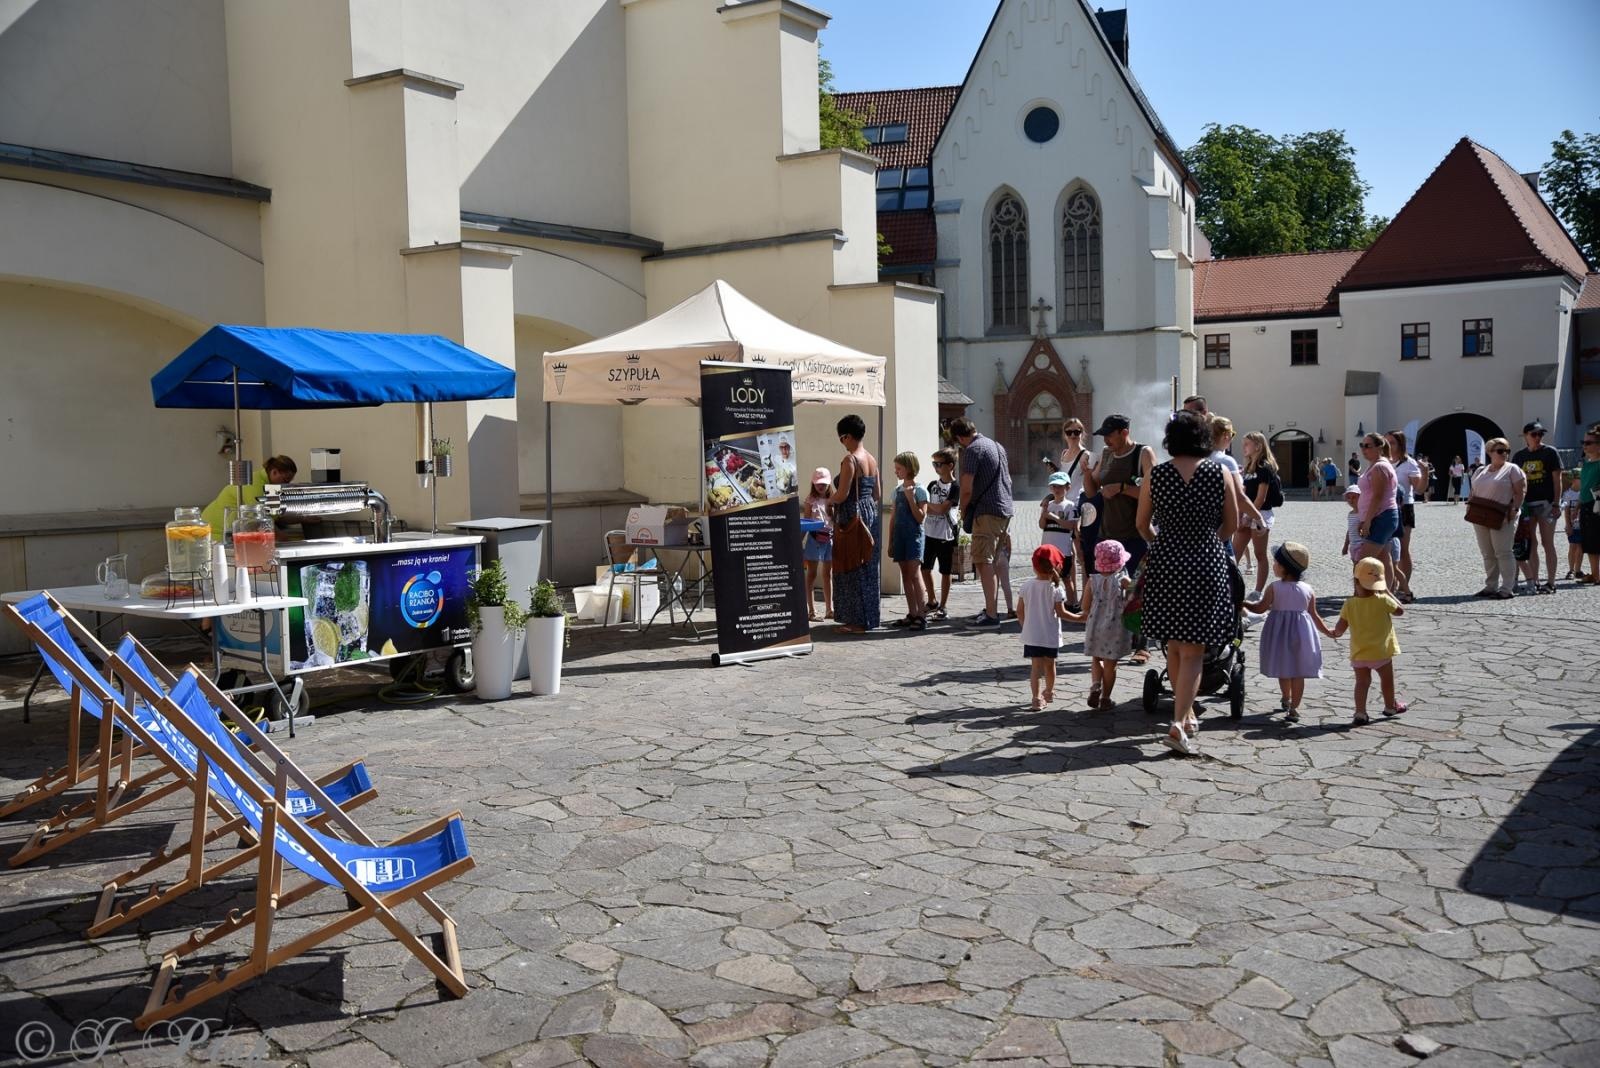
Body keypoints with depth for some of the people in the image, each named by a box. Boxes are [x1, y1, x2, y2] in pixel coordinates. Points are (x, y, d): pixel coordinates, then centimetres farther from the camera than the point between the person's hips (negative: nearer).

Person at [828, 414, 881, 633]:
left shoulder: (850, 460, -15)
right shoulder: (872, 459, 11)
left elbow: (842, 495, -18)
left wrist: (829, 499, 1)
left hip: (853, 516, -9)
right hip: (871, 514, 9)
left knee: (852, 568, -2)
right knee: (868, 568, 13)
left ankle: (857, 622, 0)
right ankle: (868, 617, 19)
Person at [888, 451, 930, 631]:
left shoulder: (920, 491, -6)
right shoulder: (897, 491, 13)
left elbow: (921, 517, -12)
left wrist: (910, 498, -17)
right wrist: (890, 542, 13)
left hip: (914, 535, -7)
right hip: (899, 535, 7)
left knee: (915, 575, -12)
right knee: (905, 575, 7)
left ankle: (921, 616, -12)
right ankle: (912, 614, 13)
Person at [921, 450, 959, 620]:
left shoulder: (955, 487, -9)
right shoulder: (933, 484, 10)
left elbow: (942, 509, -17)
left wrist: (928, 505, -4)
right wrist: (933, 508, -6)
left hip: (946, 535, -6)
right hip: (929, 533, 6)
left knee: (945, 572, 3)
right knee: (925, 568, 10)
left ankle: (943, 607, 11)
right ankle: (932, 602, 26)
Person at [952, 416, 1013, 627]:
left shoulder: (972, 450, -10)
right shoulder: (997, 446, 17)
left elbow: (966, 489, -14)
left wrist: (963, 513, 0)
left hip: (987, 512, -9)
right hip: (1005, 510, 9)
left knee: (983, 561, -8)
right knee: (995, 560, 16)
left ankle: (991, 615, -13)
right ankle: (990, 608, 22)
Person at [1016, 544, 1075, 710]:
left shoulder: (1026, 586, -4)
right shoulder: (1055, 589, -12)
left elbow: (1019, 611, 1)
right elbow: (1061, 613, -12)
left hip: (1031, 635, 1)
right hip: (1051, 635, -1)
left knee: (1036, 666, 1)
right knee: (1050, 665, 18)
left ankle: (1037, 698, -11)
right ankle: (1049, 693, 37)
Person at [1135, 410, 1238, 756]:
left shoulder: (1155, 475, -2)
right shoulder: (1219, 472, -3)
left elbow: (1142, 524, 8)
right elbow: (1232, 525, 5)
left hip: (1165, 563, 2)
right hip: (1207, 564, -1)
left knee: (1174, 647, 16)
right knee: (1193, 651, 0)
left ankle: (1187, 715, 27)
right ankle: (1179, 723, -12)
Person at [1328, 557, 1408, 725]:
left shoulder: (1349, 604, -9)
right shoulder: (1383, 600, -16)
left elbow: (1340, 627, -8)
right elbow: (1400, 610, 2)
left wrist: (1335, 634, 14)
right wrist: (1388, 592, 7)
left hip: (1358, 653, 1)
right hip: (1381, 651, -1)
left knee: (1362, 682, 9)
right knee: (1387, 679, 21)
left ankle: (1360, 713, 1)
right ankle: (1390, 706, 39)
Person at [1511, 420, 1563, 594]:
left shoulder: (1550, 453, 0)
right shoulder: (1518, 456, 10)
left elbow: (1557, 480, -4)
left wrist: (1556, 503, -11)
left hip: (1545, 503, -4)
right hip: (1526, 503, 4)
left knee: (1547, 544, -1)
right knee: (1530, 544, 6)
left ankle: (1551, 582, 3)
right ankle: (1534, 581, 12)